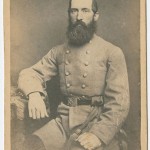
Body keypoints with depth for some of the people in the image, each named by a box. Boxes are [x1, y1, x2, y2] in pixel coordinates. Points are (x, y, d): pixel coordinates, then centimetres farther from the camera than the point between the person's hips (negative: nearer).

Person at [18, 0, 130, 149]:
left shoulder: (112, 52, 1)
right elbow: (29, 74, 9)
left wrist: (99, 134, -20)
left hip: (96, 123, -2)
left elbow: (119, 103, -5)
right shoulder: (59, 51, 13)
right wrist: (34, 94, -15)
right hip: (63, 122, 2)